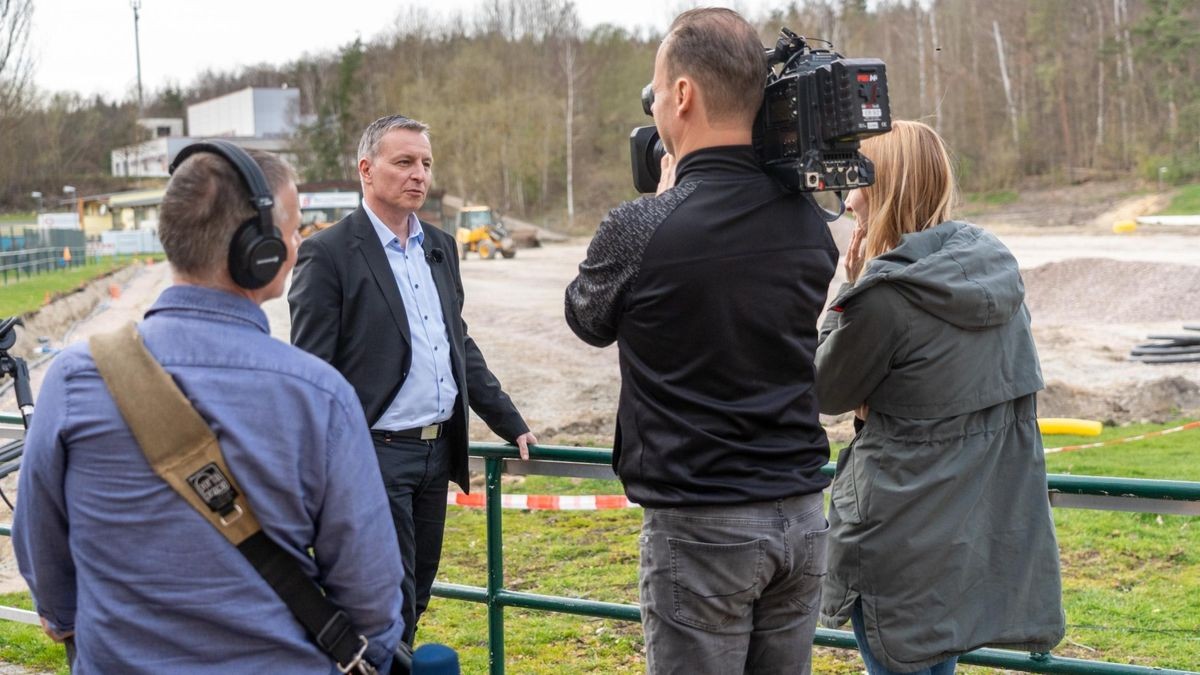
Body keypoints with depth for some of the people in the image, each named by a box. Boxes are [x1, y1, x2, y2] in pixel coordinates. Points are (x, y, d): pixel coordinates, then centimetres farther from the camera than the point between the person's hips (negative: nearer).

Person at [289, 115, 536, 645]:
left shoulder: (440, 247, 13)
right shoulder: (328, 254, -9)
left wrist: (511, 424, 17)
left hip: (438, 452, 7)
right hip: (376, 455, -7)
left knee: (415, 600, 14)